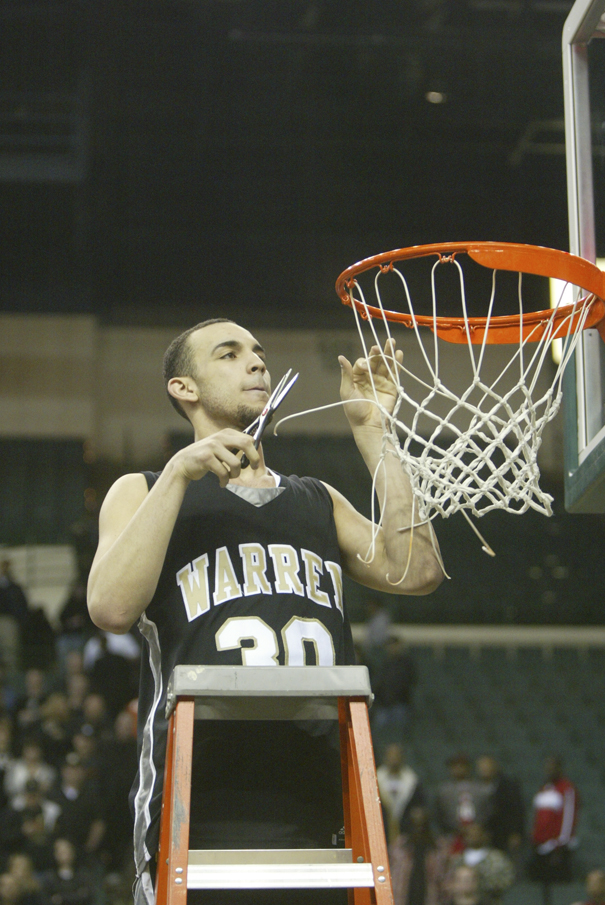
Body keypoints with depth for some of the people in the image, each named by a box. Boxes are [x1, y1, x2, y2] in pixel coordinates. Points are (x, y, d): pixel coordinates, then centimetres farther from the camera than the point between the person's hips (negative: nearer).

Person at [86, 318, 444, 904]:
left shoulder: (319, 501, 25)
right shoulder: (144, 492, 13)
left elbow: (416, 571, 6)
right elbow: (112, 609, -6)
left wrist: (371, 430, 9)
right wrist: (180, 472, -8)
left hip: (319, 806, 4)